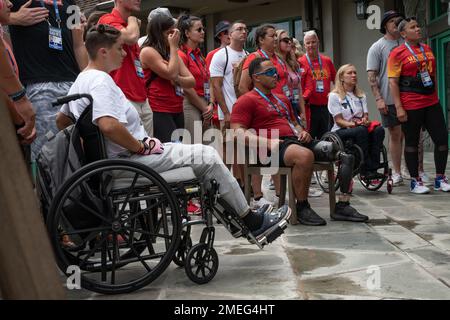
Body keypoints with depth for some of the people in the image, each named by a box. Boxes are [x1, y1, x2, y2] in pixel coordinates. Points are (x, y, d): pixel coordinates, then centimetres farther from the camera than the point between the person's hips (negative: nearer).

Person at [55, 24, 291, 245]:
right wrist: (142, 146, -20)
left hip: (119, 157, 11)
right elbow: (109, 125, -34)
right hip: (129, 160, -11)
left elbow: (61, 120, 23)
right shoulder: (100, 81, -18)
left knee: (203, 155, 18)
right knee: (207, 156, -7)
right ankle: (252, 221, 4)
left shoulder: (81, 80, 14)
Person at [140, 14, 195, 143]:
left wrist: (178, 79, -11)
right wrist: (174, 46, -5)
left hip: (177, 111, 8)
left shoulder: (172, 53, 20)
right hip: (160, 113, -8)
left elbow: (192, 82, 11)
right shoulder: (148, 52, -5)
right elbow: (171, 73, -15)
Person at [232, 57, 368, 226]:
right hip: (275, 147, -8)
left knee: (346, 156, -5)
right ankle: (302, 208, -23)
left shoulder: (282, 98, 30)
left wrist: (302, 132, 12)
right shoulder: (247, 100, 4)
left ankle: (342, 206, -7)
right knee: (305, 155, -41)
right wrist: (267, 141, -21)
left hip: (296, 141, 8)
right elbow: (238, 132, -8)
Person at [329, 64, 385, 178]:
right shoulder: (334, 96, 0)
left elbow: (365, 115, 10)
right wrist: (353, 124, -24)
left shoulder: (361, 95, 18)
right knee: (361, 131, -36)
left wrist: (365, 121, -15)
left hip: (361, 130, 5)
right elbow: (338, 121, -6)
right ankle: (366, 170, -35)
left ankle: (373, 168, -31)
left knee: (379, 130, -27)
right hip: (340, 132, -5)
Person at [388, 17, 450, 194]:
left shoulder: (427, 49, 14)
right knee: (412, 143, 3)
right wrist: (399, 108, -16)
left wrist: (436, 97, 19)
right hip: (410, 106, -6)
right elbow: (393, 82, -10)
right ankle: (415, 181, 14)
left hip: (432, 103, 6)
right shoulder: (397, 53, -5)